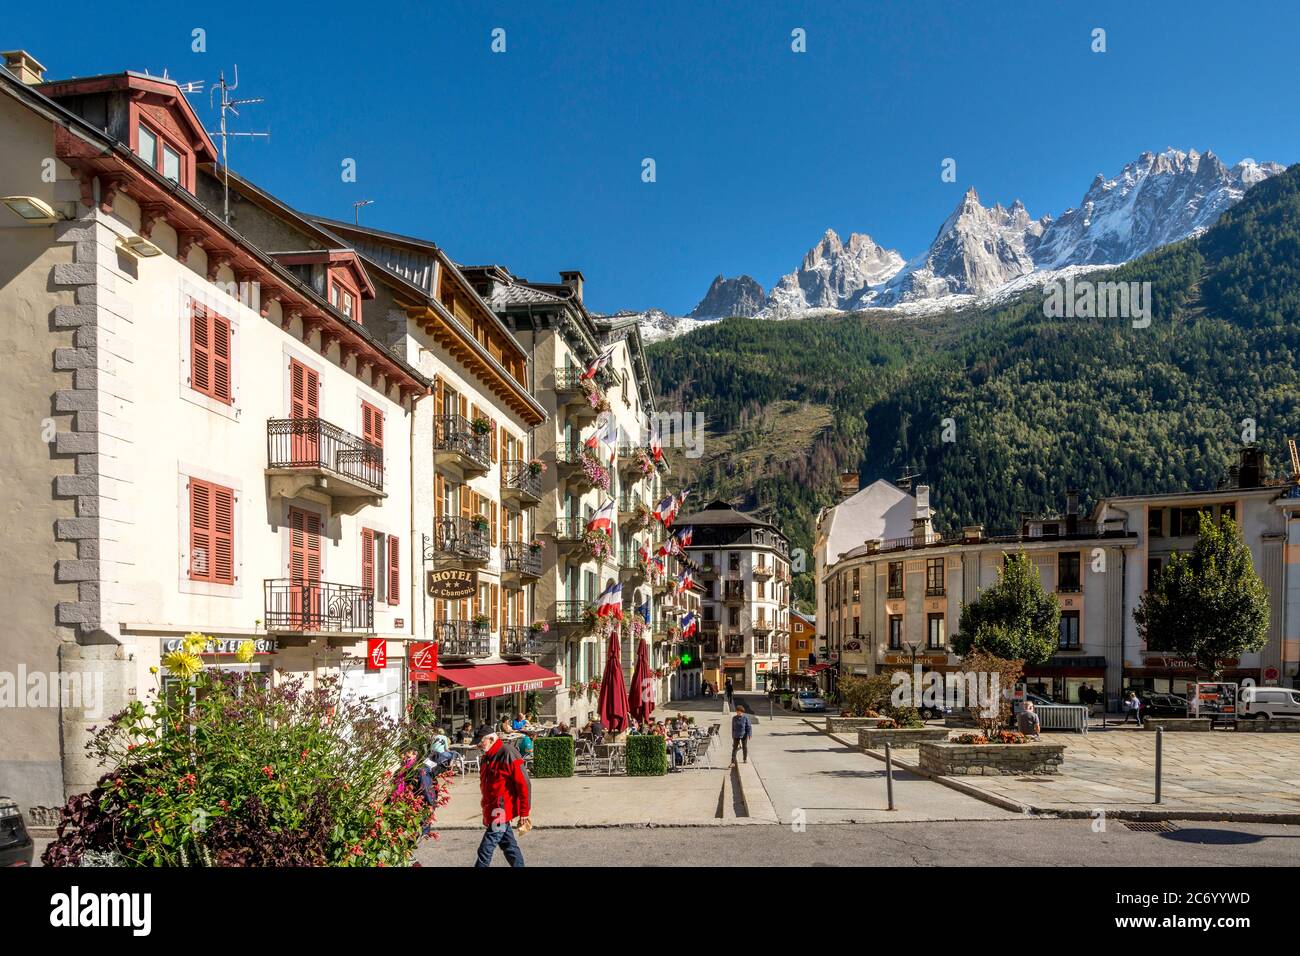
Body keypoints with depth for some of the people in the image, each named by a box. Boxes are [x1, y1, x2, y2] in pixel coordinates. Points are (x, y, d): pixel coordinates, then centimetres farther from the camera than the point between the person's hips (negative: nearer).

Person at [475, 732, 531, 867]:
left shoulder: (507, 754, -16)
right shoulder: (487, 757, 11)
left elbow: (523, 784, -16)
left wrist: (524, 813, -14)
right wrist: (486, 808, 20)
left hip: (501, 809, -9)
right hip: (491, 809, 9)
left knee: (485, 849, -9)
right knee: (509, 845, 15)